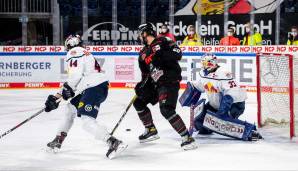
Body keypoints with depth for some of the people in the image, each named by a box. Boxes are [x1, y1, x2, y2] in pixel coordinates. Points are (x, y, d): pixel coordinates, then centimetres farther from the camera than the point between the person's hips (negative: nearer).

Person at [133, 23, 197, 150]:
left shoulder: (162, 42, -8)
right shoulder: (143, 53, 15)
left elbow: (177, 54, -20)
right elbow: (145, 74, 17)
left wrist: (160, 56, -28)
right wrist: (141, 86, 2)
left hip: (170, 81, -9)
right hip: (156, 83, 9)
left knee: (166, 110, -24)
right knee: (138, 102, 16)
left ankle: (187, 137, -20)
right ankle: (151, 130, 30)